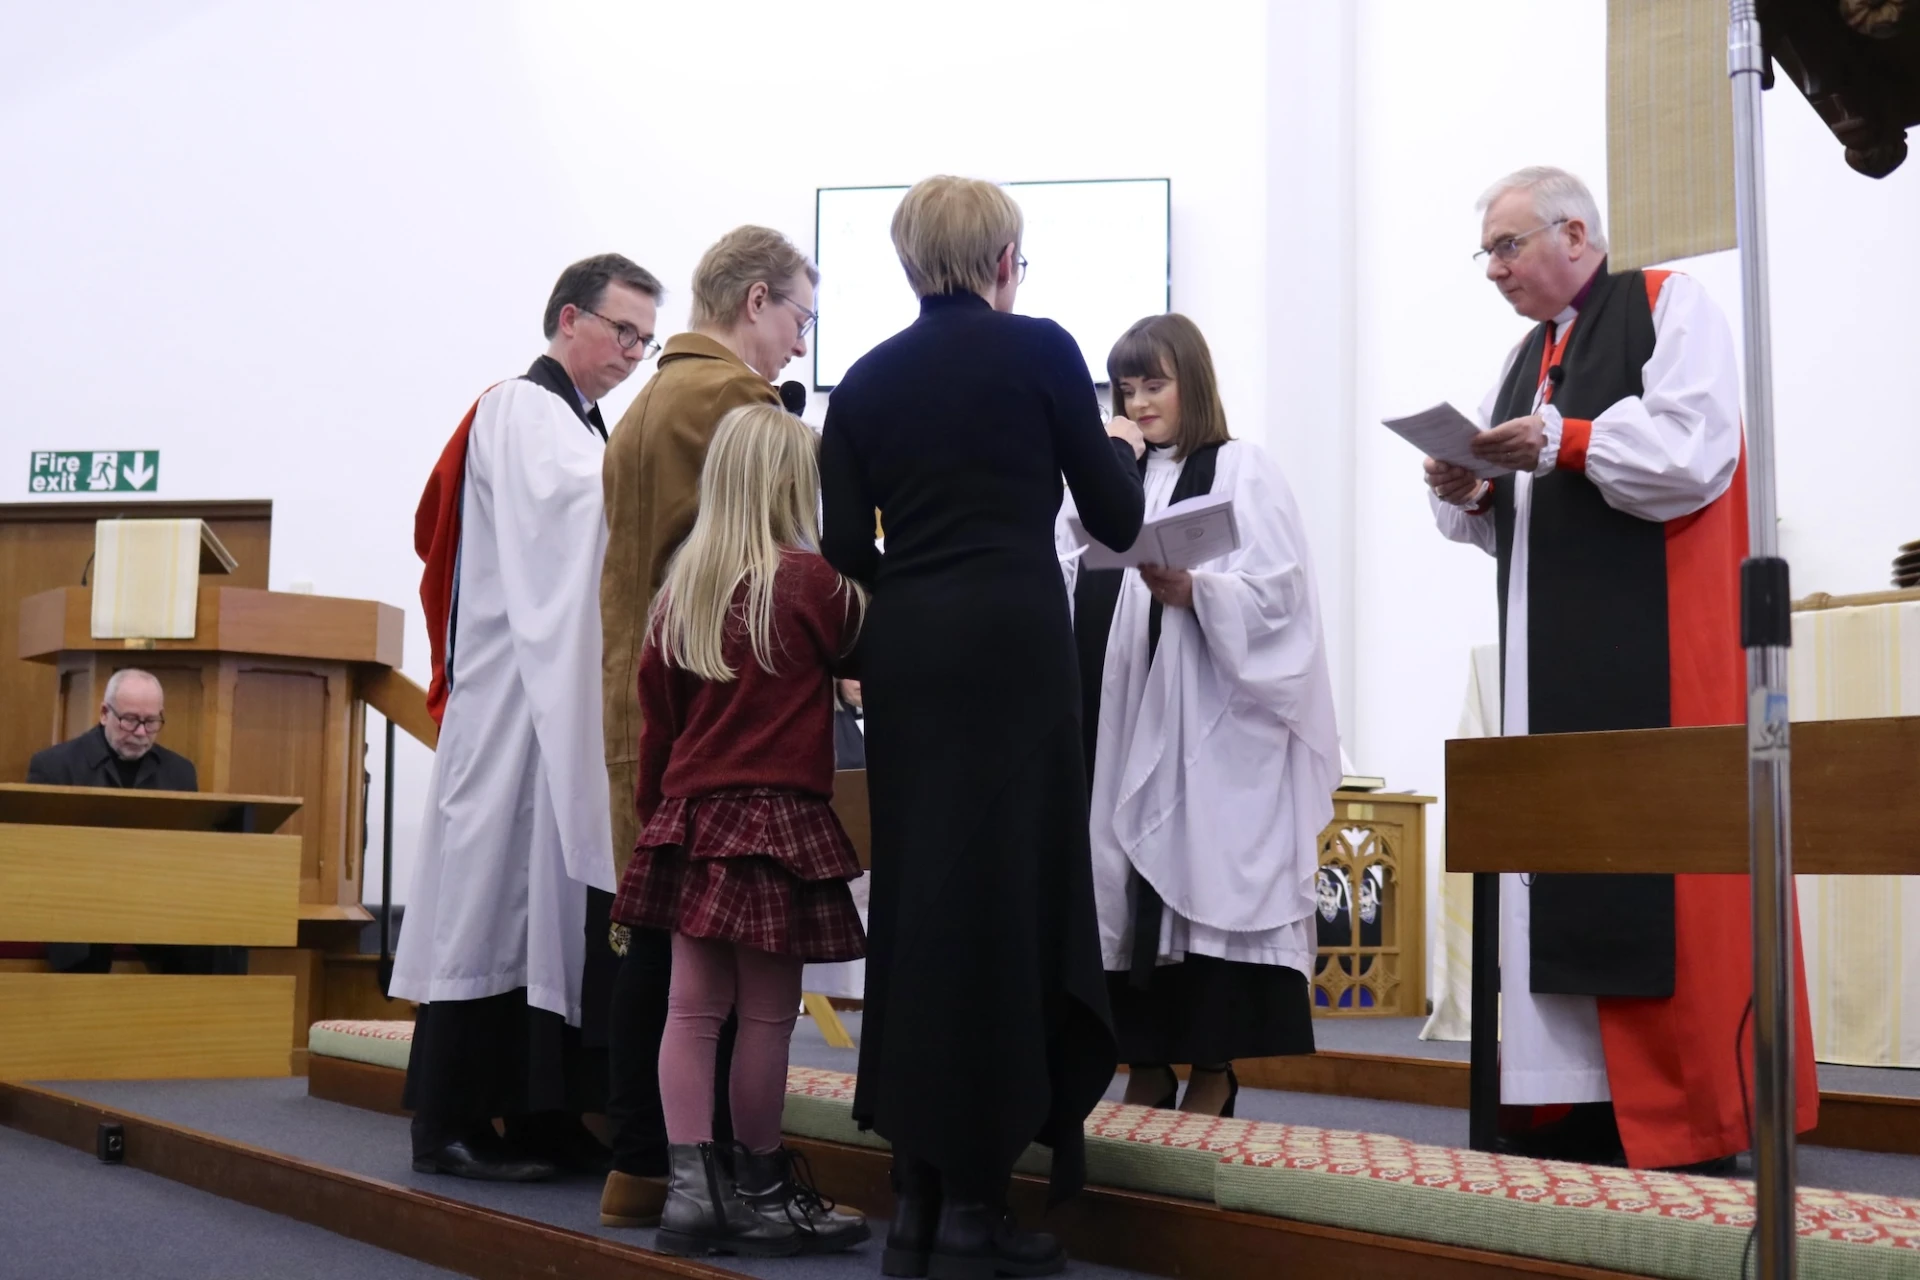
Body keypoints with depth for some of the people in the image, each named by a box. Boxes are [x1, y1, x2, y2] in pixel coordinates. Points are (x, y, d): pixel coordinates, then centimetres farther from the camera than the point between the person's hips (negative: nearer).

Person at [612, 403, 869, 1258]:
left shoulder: (681, 588, 8)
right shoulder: (812, 581, -9)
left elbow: (655, 718, 11)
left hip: (690, 816, 6)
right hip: (776, 818, -6)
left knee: (695, 1006, 5)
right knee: (767, 1010, 2)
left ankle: (692, 1185, 3)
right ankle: (760, 1194, 11)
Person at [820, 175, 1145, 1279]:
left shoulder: (866, 380, 9)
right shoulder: (1039, 350, -1)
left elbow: (845, 547, 4)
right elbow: (1115, 519, 3)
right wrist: (1125, 451, 23)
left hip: (904, 649, 4)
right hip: (1013, 642, -4)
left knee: (916, 899, 10)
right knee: (1001, 901, 0)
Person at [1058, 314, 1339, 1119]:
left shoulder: (1242, 472, 2)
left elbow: (1276, 591, -10)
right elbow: (1068, 587, 14)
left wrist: (1191, 589, -23)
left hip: (1210, 723, -6)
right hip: (1123, 718, 6)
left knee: (1204, 880, -7)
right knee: (1129, 889, 4)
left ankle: (1213, 1074, -1)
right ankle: (1147, 1068, 10)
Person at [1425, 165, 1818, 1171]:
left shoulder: (1668, 306, 1)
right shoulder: (1529, 355, 22)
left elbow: (1696, 450, -14)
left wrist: (1563, 444, -18)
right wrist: (1469, 494, 1)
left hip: (1655, 650, -7)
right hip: (1552, 661, 7)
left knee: (1655, 871, -11)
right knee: (1557, 870, 1)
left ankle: (1693, 1116, -6)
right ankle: (1573, 1103, 2)